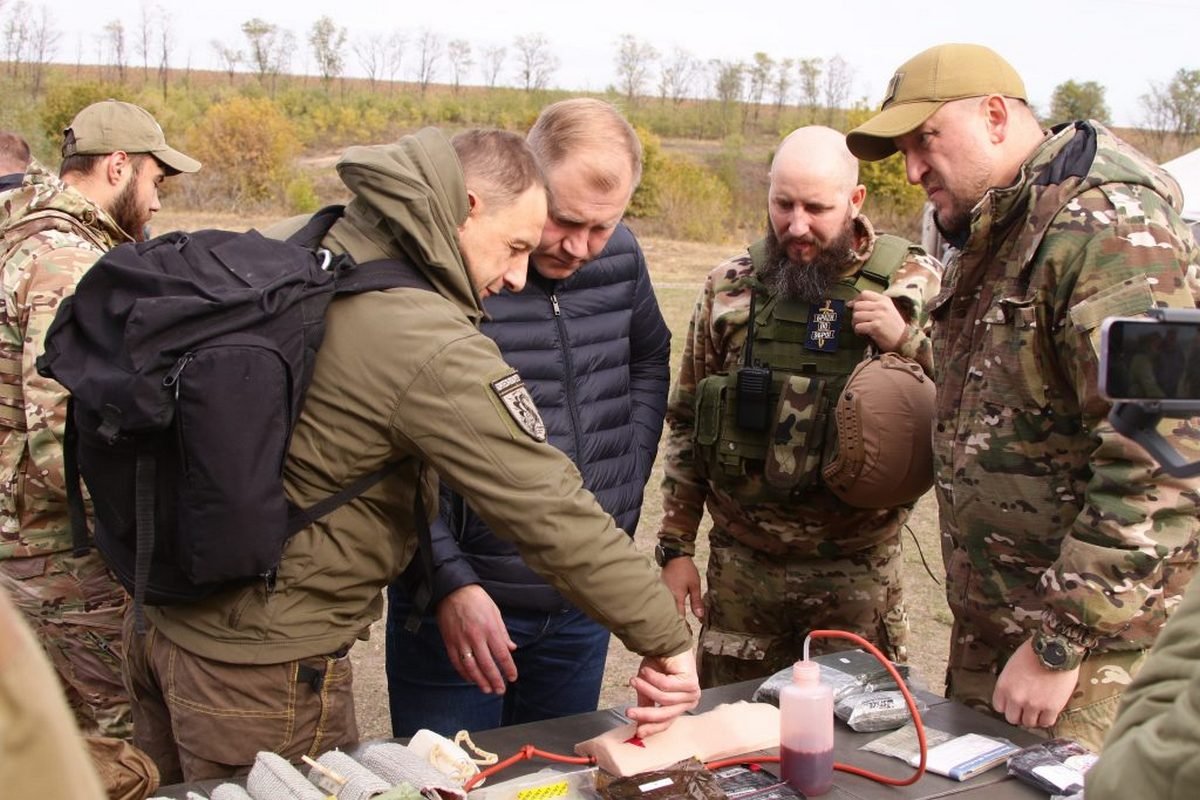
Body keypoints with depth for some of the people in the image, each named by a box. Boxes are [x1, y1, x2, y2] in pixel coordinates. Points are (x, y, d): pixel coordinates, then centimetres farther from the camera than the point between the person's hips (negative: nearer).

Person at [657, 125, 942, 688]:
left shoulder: (912, 284, -3)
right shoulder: (729, 287, 1)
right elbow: (687, 424, 7)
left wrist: (906, 341, -18)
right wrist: (676, 547, 5)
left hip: (860, 573, -1)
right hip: (741, 567, 1)